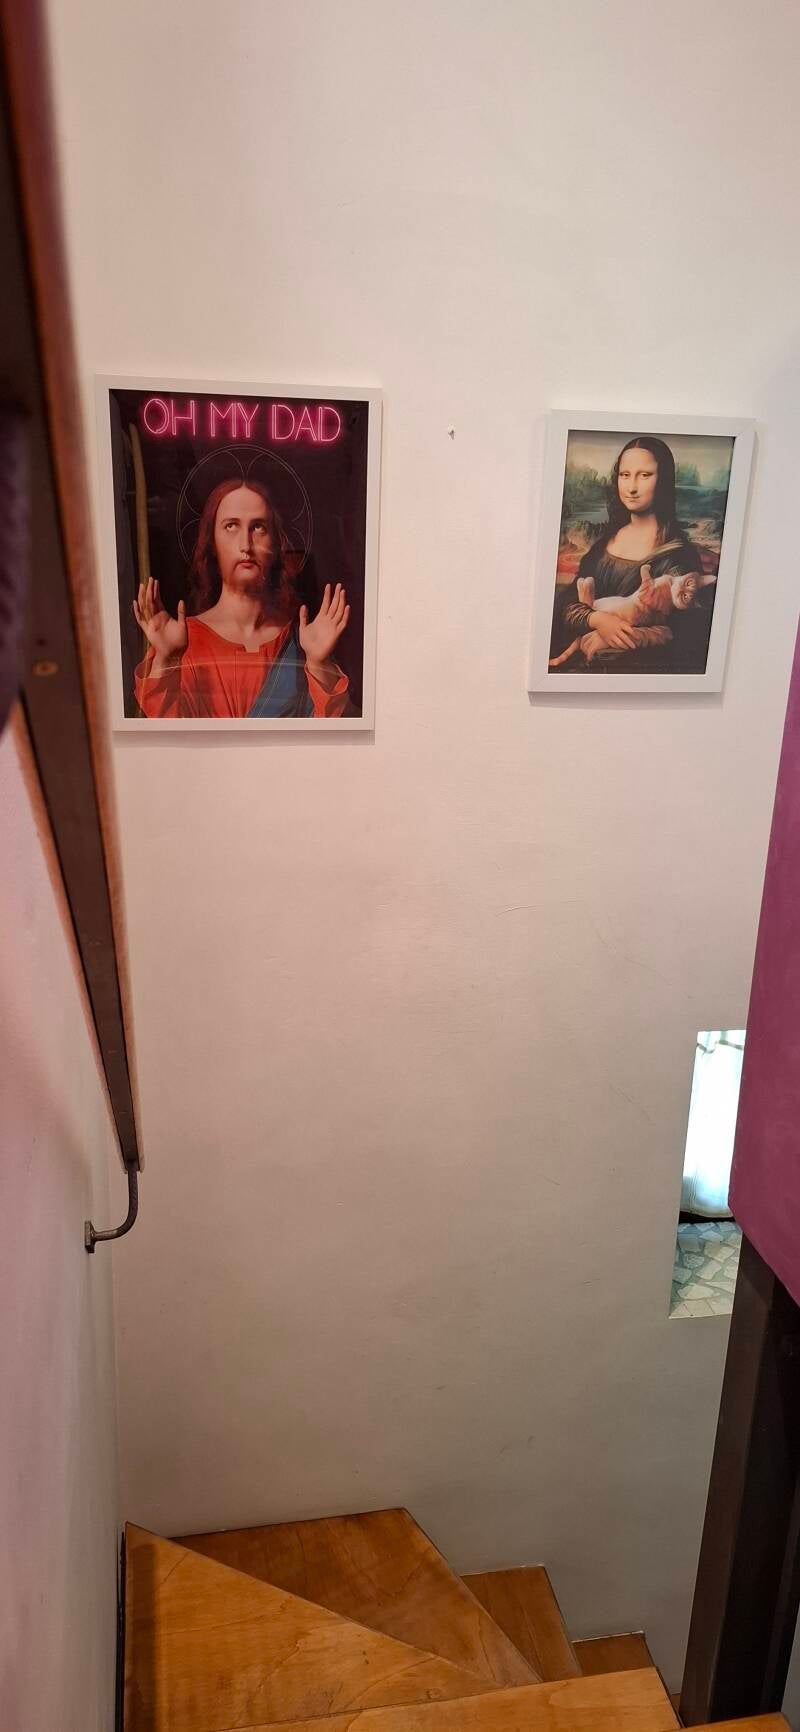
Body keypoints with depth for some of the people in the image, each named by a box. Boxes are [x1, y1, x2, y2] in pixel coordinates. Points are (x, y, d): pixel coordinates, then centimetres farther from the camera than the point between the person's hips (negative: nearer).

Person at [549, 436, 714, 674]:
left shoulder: (679, 553, -4)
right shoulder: (605, 540, 13)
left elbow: (691, 631, -12)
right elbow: (568, 605, 8)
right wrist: (598, 619, -17)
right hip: (582, 662, 6)